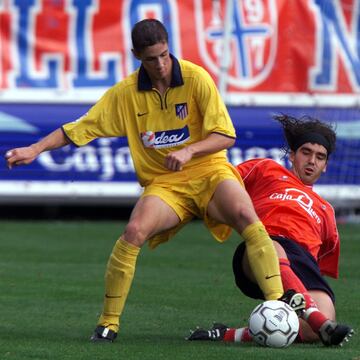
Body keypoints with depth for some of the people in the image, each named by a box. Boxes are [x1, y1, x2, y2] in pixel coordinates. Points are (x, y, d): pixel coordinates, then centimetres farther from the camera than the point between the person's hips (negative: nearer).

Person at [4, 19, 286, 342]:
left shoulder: (196, 78, -7)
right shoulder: (126, 94, 0)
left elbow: (226, 136, -8)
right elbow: (79, 130, 5)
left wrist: (189, 151, -24)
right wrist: (35, 149, -6)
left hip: (208, 172, -1)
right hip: (163, 184, 1)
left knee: (246, 217, -31)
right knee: (134, 231, -27)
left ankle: (278, 303, -30)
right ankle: (108, 323, -14)